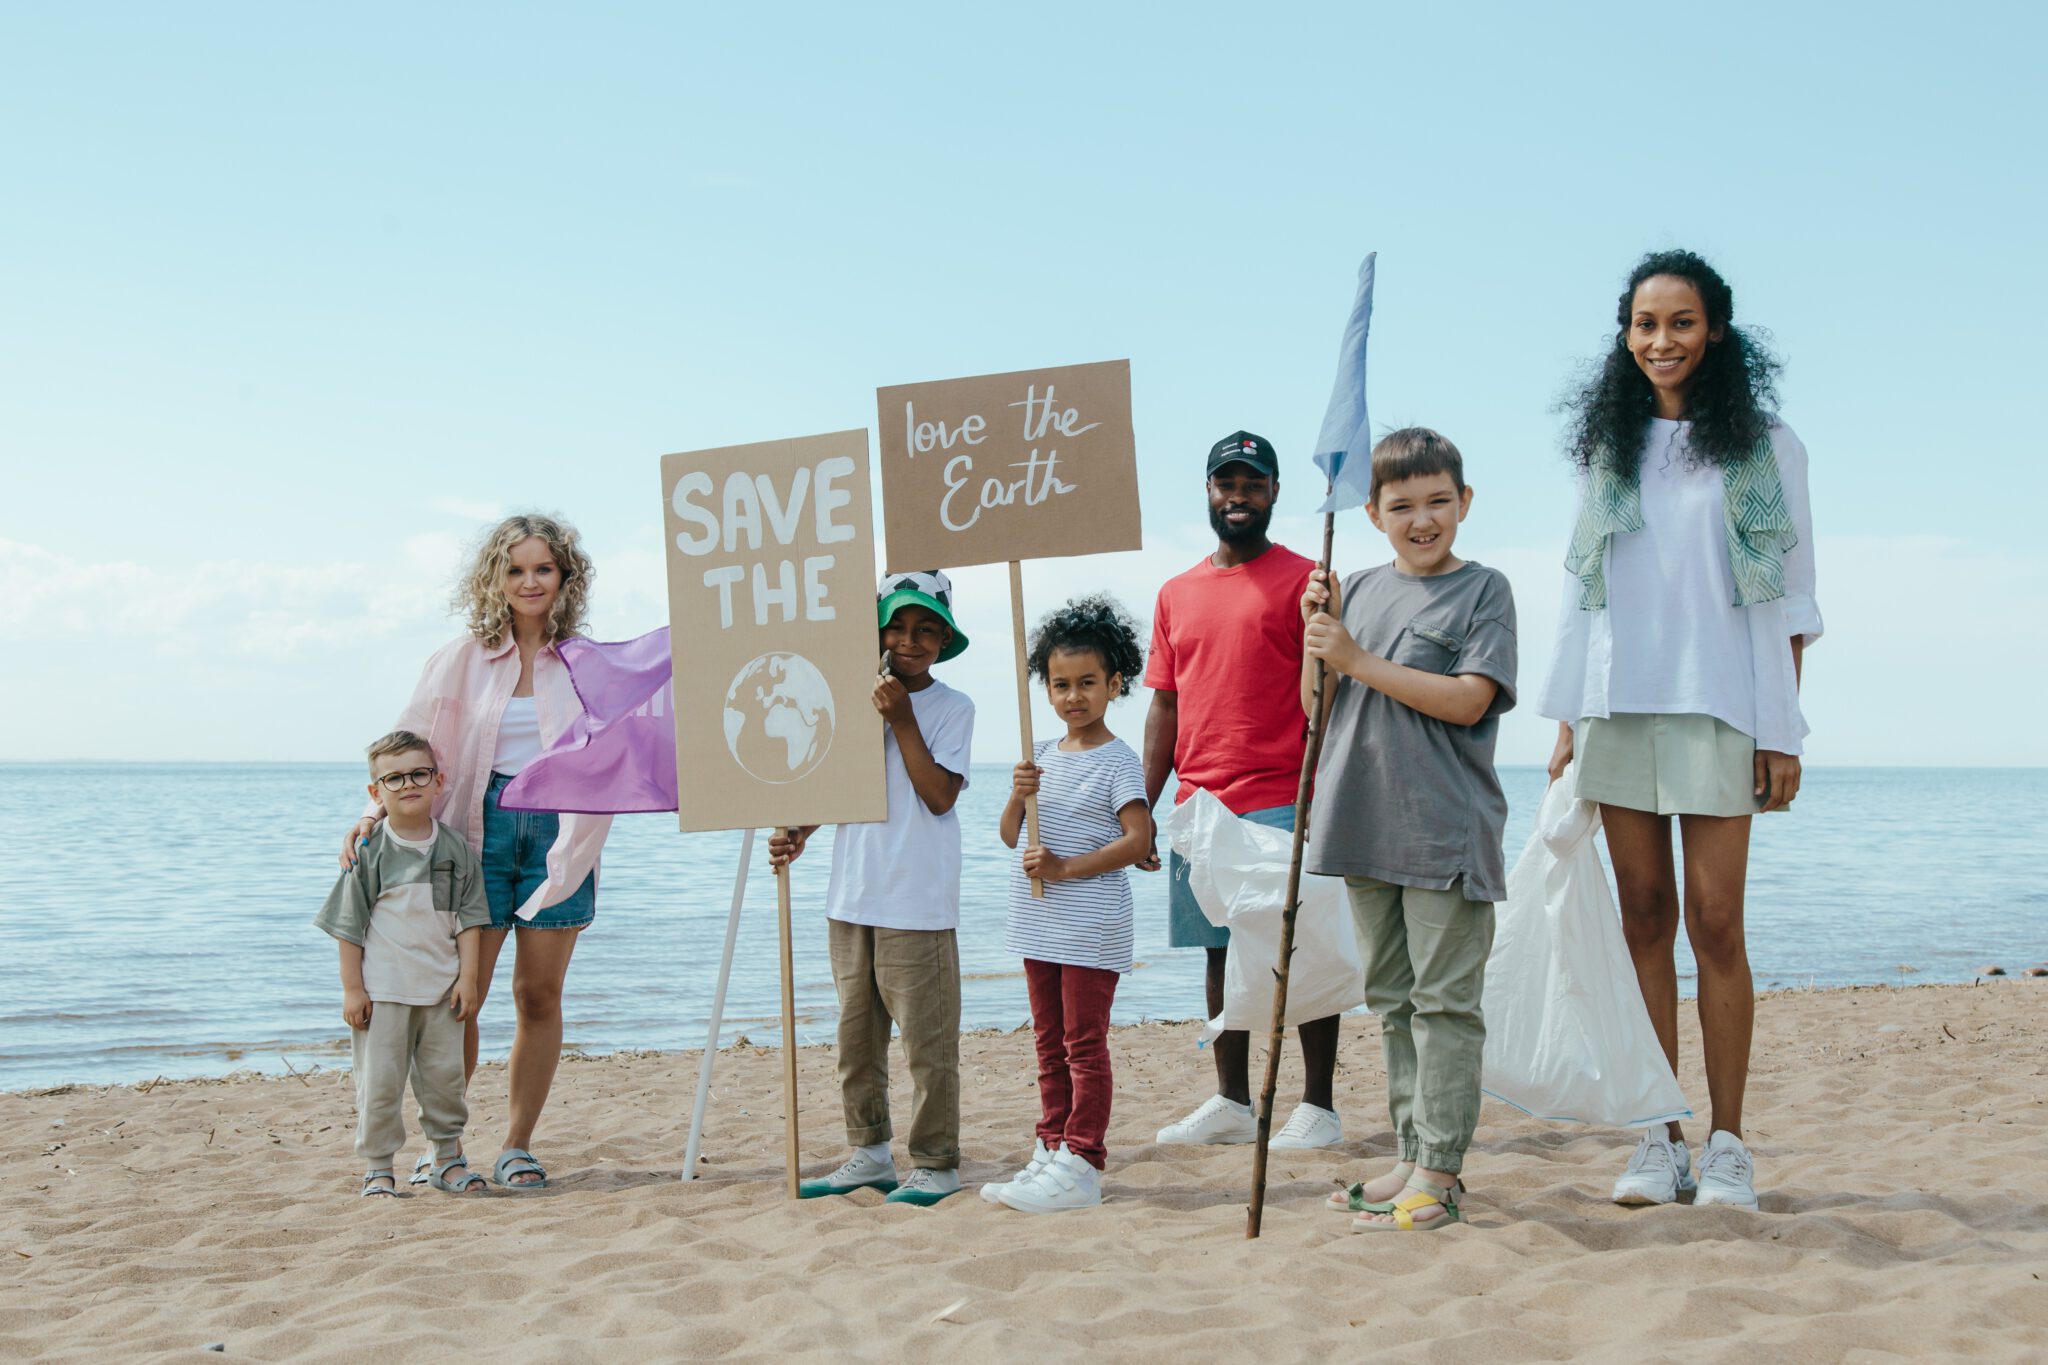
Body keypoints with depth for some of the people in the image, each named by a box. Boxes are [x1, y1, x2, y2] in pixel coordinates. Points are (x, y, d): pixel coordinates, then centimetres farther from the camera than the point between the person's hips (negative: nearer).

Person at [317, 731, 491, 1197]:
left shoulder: (455, 849, 2)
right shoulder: (369, 852, -5)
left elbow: (468, 917, 4)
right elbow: (349, 924, -3)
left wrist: (468, 977, -3)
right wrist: (352, 988, -6)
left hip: (441, 988, 2)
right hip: (381, 989, -2)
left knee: (446, 1076, 8)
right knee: (379, 1081, 1)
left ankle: (449, 1159, 22)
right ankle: (377, 1167, 14)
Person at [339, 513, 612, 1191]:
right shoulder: (463, 659, 5)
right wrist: (376, 811, -9)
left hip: (557, 831, 1)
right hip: (482, 829, -1)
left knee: (539, 996, 4)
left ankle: (516, 1147, 15)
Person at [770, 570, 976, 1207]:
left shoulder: (952, 708, -3)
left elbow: (939, 796, -12)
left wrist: (902, 721, -14)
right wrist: (796, 833, -1)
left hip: (918, 902, -5)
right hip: (853, 895, 5)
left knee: (927, 1035, -2)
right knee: (856, 1030, 12)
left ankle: (936, 1163, 7)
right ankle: (868, 1151, 24)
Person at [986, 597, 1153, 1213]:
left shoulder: (1118, 762, -9)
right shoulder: (1042, 756, 12)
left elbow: (1139, 839, -18)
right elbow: (1010, 835, 15)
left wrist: (1066, 868, -21)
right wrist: (1018, 797, -6)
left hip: (1091, 928, -7)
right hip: (1039, 925, 8)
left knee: (1084, 1045, -3)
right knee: (1050, 1045, 13)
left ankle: (1081, 1166, 0)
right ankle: (1051, 1153, 21)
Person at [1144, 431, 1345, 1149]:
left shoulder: (1302, 580, 0)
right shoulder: (1176, 593, 16)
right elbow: (1165, 707, 16)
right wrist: (1143, 807, 10)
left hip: (1281, 803, -6)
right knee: (1221, 953, 11)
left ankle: (1318, 1105, 5)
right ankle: (1231, 1102, 20)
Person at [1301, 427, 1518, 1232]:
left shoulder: (1483, 590, -3)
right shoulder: (1359, 592, 11)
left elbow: (1468, 700, -15)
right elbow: (1319, 709, 11)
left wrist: (1356, 659, -16)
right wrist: (1318, 637, -5)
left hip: (1446, 832, -6)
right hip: (1366, 826, 6)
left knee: (1445, 1002, -2)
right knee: (1393, 1001, 12)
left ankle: (1439, 1174, 1)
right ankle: (1413, 1158, 22)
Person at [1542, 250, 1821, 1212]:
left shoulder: (1764, 444, 4)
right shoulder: (1608, 445, 13)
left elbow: (1789, 599, 2)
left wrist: (1784, 732, -4)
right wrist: (1568, 720, 9)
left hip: (1718, 707, -3)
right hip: (1616, 707, 3)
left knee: (1715, 923, -4)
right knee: (1644, 917, 3)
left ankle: (1726, 1145, 4)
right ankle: (1658, 1140, 7)